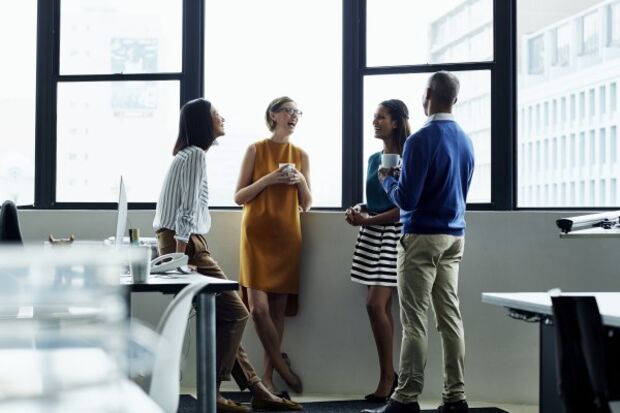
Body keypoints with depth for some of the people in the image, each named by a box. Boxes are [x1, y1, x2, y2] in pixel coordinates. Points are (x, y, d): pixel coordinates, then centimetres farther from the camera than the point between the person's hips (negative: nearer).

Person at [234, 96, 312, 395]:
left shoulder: (301, 155, 10)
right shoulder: (255, 150, 2)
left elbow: (306, 205, 12)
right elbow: (239, 197, 0)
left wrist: (301, 181, -7)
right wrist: (268, 179, -13)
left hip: (287, 236, 3)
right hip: (257, 233, -2)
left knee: (279, 308, 1)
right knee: (258, 307, -12)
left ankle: (268, 375, 12)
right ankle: (282, 366, 7)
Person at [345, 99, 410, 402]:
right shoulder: (374, 159, 14)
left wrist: (367, 220, -14)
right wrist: (358, 210, 2)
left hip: (392, 234, -7)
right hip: (371, 233, 7)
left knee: (376, 304, -13)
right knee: (381, 307, 6)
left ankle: (387, 375, -2)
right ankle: (388, 375, 11)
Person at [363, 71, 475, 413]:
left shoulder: (421, 140, -14)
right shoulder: (465, 141, 10)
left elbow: (406, 199, -15)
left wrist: (387, 180, 5)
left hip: (423, 237, -7)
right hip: (454, 236, 7)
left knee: (414, 321, -3)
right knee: (450, 316, 8)